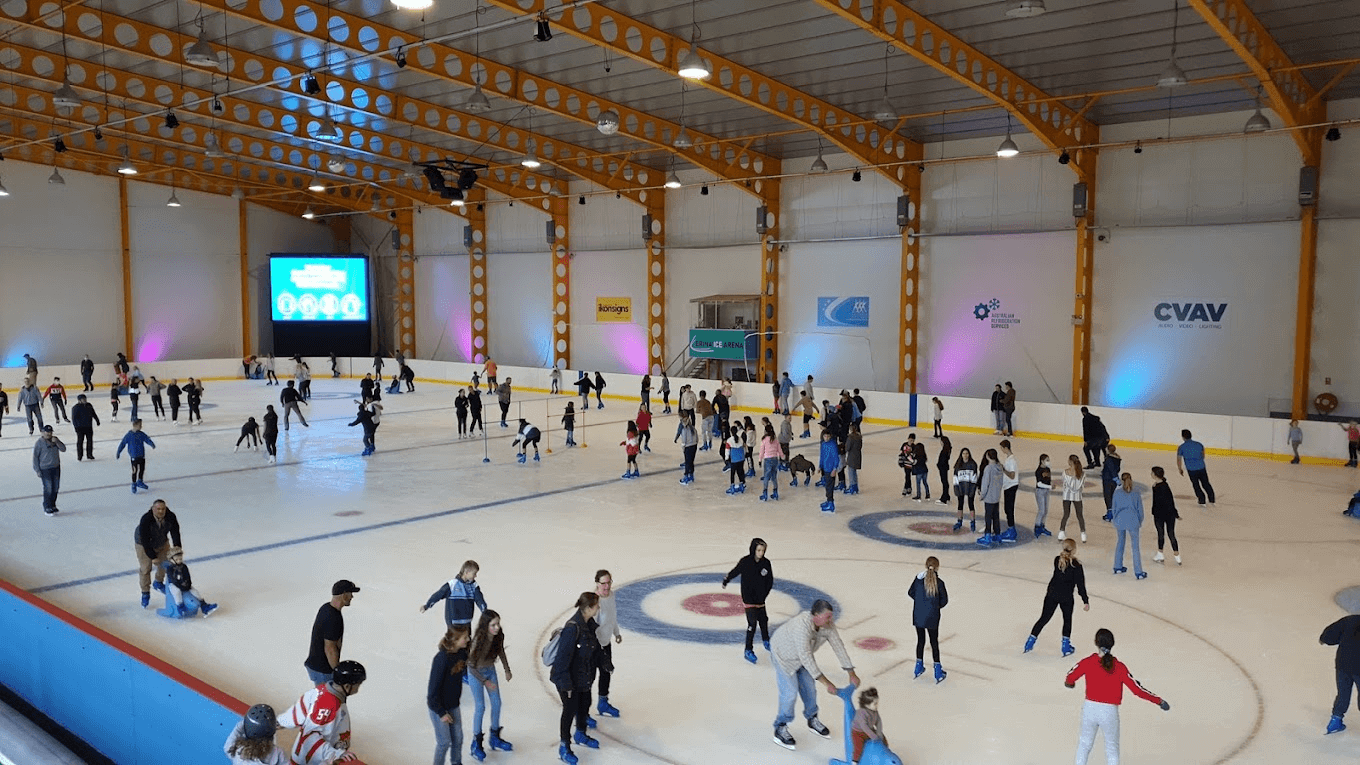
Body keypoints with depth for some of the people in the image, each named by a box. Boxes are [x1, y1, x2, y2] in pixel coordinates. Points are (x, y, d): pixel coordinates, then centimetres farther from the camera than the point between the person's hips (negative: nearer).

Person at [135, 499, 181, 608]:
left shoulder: (171, 517, -27)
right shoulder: (145, 520, -37)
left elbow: (175, 532, -21)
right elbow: (145, 541, -34)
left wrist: (177, 548, -34)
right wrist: (153, 557, -32)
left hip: (162, 543, 5)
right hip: (144, 544, -4)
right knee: (145, 568, -4)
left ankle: (159, 583, 43)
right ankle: (145, 593, 14)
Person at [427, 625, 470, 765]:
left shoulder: (462, 652, -9)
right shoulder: (441, 659, -29)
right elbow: (433, 689, -23)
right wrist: (441, 713, -16)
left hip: (453, 705, 6)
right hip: (439, 707, -6)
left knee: (458, 739, 16)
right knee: (444, 742, 6)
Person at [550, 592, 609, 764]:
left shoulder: (590, 624, -3)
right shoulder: (573, 627, -31)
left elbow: (595, 647, 15)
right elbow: (563, 657, -28)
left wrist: (604, 663, 15)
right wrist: (565, 683, -24)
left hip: (584, 676, 8)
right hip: (569, 679, -8)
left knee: (584, 704, 23)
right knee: (570, 709, 6)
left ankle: (580, 735, 48)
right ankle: (564, 747, 25)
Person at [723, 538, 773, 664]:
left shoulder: (766, 563, -5)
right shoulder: (745, 561, -16)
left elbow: (770, 581, 3)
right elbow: (735, 571, -1)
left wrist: (764, 594, -2)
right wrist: (726, 580, 11)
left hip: (760, 598, 4)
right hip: (748, 598, -4)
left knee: (763, 620, 20)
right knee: (752, 623, -9)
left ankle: (766, 641, 46)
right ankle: (748, 651, -2)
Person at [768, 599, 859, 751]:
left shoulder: (828, 625, -21)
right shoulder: (802, 626, -43)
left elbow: (838, 647, -13)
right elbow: (806, 658, -42)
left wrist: (852, 674, -13)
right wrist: (827, 683, -40)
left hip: (802, 656, 7)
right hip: (784, 656, -7)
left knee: (809, 688, 14)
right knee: (790, 693, -9)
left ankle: (812, 720, 37)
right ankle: (780, 729, 9)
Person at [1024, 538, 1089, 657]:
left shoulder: (1057, 560, -1)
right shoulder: (1076, 565, -12)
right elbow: (1080, 585, -10)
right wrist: (1085, 601, -5)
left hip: (1052, 594, 3)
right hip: (1066, 598, -3)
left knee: (1044, 618, 13)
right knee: (1067, 620, 18)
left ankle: (1030, 642, 14)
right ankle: (1066, 646, 20)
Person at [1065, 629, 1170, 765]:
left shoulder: (1087, 662, -6)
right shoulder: (1119, 667, -10)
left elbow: (1070, 678, 5)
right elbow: (1137, 689, -10)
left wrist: (1068, 683, 29)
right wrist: (1158, 700, 1)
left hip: (1090, 709, 1)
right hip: (1110, 712, -1)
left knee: (1085, 743, 22)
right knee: (1112, 749, 18)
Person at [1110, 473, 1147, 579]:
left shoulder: (1117, 492, -3)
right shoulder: (1136, 493, -6)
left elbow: (1114, 508, 3)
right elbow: (1140, 508, 0)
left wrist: (1115, 521, 16)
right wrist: (1140, 521, 15)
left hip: (1120, 521, 2)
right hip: (1133, 522, -2)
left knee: (1120, 542, 21)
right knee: (1135, 547, 2)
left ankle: (1118, 567, 28)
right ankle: (1138, 572, 2)